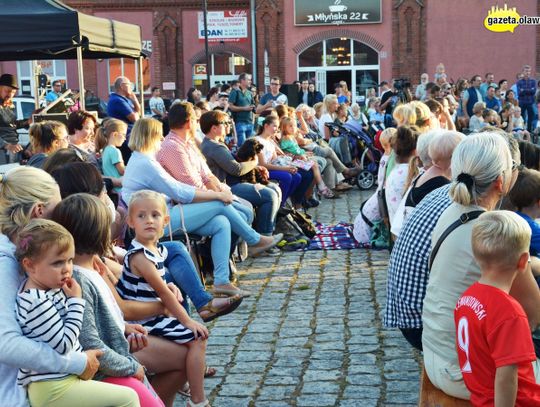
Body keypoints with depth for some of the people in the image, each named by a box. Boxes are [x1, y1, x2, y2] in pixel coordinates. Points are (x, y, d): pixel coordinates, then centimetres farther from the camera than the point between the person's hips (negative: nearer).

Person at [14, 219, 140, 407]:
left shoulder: (49, 286, 6)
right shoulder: (37, 302, -23)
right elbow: (63, 345, -22)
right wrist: (76, 301, -17)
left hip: (62, 378, 10)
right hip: (52, 389, -10)